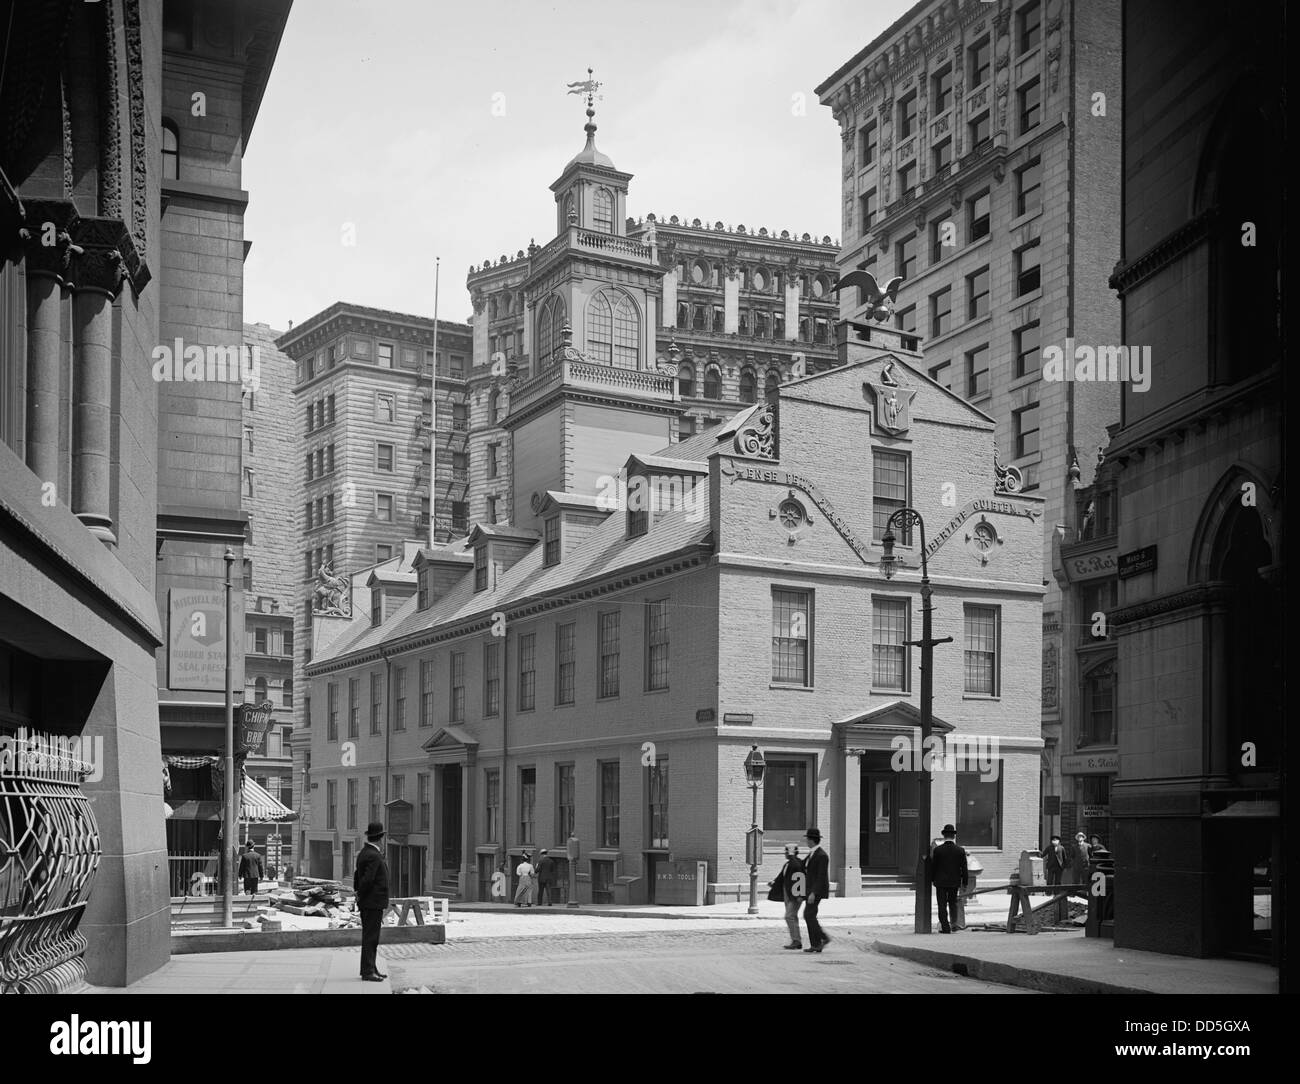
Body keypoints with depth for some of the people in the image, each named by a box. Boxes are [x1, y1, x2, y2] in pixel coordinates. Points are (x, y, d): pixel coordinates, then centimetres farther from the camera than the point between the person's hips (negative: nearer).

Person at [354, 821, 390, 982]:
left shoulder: (364, 852, 13)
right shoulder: (373, 856, -18)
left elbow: (358, 876, 19)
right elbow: (367, 879, -24)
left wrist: (359, 893, 15)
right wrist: (361, 896, -11)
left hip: (367, 902, 10)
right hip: (373, 902, -10)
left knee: (370, 937, 15)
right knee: (370, 937, -6)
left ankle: (370, 968, 23)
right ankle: (367, 972, -4)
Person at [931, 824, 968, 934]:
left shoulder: (937, 850, -10)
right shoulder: (960, 851, -5)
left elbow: (933, 866, -3)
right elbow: (964, 868, -1)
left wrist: (932, 879, 10)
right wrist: (965, 882, 8)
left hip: (941, 881, -2)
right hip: (954, 882, 2)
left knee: (942, 905, 3)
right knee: (953, 903, 20)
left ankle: (945, 927, 0)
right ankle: (954, 924, 22)